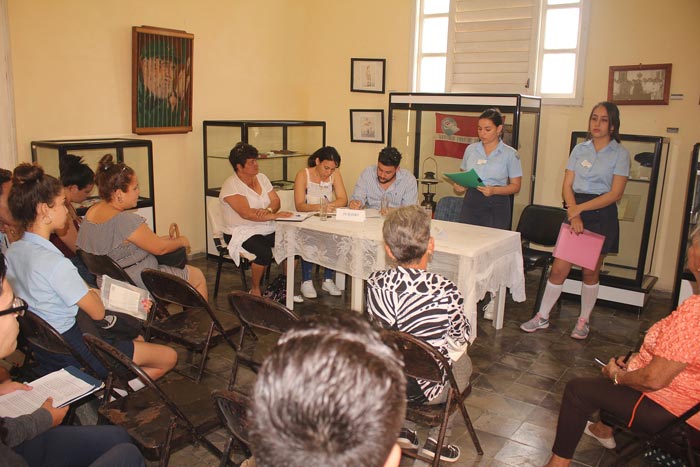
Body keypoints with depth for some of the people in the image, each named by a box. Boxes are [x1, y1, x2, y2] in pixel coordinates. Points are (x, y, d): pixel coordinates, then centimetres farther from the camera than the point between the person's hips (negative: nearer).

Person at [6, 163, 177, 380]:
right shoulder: (55, 263, -30)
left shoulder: (12, 251, -2)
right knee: (170, 356, 2)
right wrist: (93, 292, 1)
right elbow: (98, 312, -19)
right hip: (72, 353, -9)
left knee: (137, 337, 27)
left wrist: (85, 290, 2)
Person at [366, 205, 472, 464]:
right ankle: (437, 439, 29)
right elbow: (463, 337, -7)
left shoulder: (375, 282, -17)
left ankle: (404, 428, 32)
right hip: (425, 389, -3)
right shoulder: (446, 292, -27)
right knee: (463, 363, 28)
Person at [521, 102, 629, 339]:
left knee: (590, 272, 7)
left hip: (602, 214, -2)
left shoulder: (620, 154, -1)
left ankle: (584, 320, 23)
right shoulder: (579, 149, 9)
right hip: (575, 211, 2)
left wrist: (579, 208, -14)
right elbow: (567, 186, 3)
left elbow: (615, 194, -9)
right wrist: (573, 213, -13)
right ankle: (542, 317, 10)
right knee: (559, 268, -1)